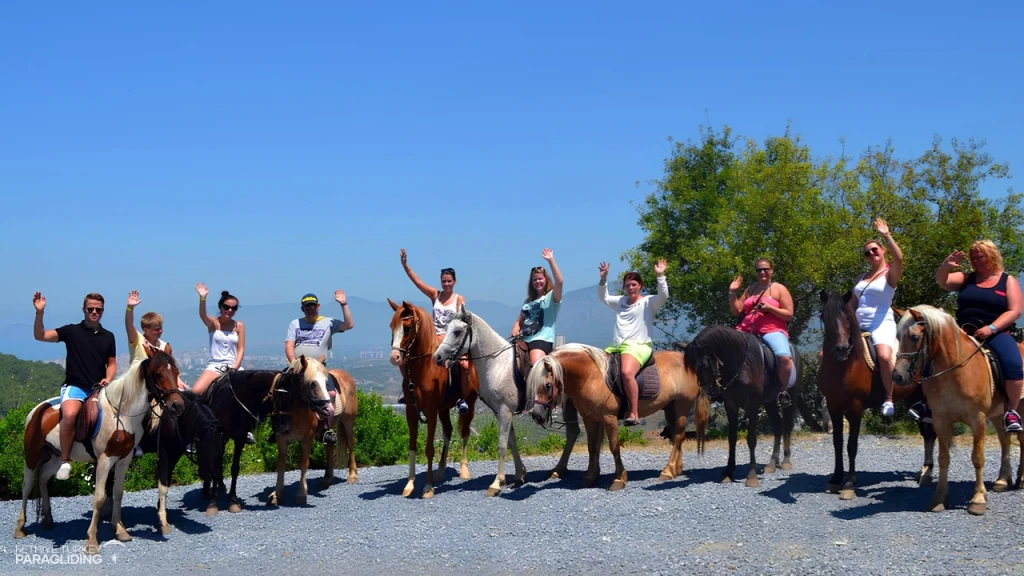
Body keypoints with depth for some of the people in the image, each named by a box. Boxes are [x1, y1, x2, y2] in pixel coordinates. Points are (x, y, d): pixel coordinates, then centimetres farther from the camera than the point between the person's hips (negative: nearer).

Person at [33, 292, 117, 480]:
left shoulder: (108, 336, 12)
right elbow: (40, 336, -5)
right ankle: (65, 461, -19)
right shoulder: (72, 331, 3)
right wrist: (39, 312, -19)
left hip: (99, 389, 4)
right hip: (74, 386, -4)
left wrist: (108, 379, -2)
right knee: (70, 414, -33)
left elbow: (112, 363, 18)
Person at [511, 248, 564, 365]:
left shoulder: (551, 297, 3)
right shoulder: (528, 301, 24)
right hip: (524, 340, 7)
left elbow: (559, 281, -16)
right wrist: (515, 328, 1)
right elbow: (519, 321, 26)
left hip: (542, 340, -7)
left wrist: (551, 260, -18)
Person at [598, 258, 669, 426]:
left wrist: (660, 276, -22)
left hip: (638, 346, -8)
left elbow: (663, 296, -14)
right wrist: (603, 278, 12)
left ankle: (634, 413, -33)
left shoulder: (648, 302, 2)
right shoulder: (620, 301, 21)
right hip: (616, 346, 8)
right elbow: (603, 297, 26)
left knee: (627, 373, -35)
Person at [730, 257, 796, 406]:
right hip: (747, 331, 5)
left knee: (784, 357, -32)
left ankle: (783, 390, -11)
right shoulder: (751, 288, 17)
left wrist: (769, 308, -15)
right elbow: (736, 311, 14)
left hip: (772, 331, -5)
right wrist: (732, 292, 3)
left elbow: (789, 315, -2)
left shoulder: (779, 289, 5)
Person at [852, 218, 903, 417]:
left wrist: (887, 236, -20)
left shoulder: (890, 274, 1)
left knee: (884, 356, -36)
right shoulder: (861, 278, 18)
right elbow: (853, 303, 23)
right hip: (859, 325, 7)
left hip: (882, 324, -7)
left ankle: (889, 398, -22)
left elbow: (899, 258, -22)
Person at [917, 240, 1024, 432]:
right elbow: (942, 282, -3)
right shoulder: (966, 279, 14)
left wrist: (991, 328, -17)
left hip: (996, 334, -3)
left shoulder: (1008, 281, 7)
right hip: (964, 333, 3)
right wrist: (945, 266, -26)